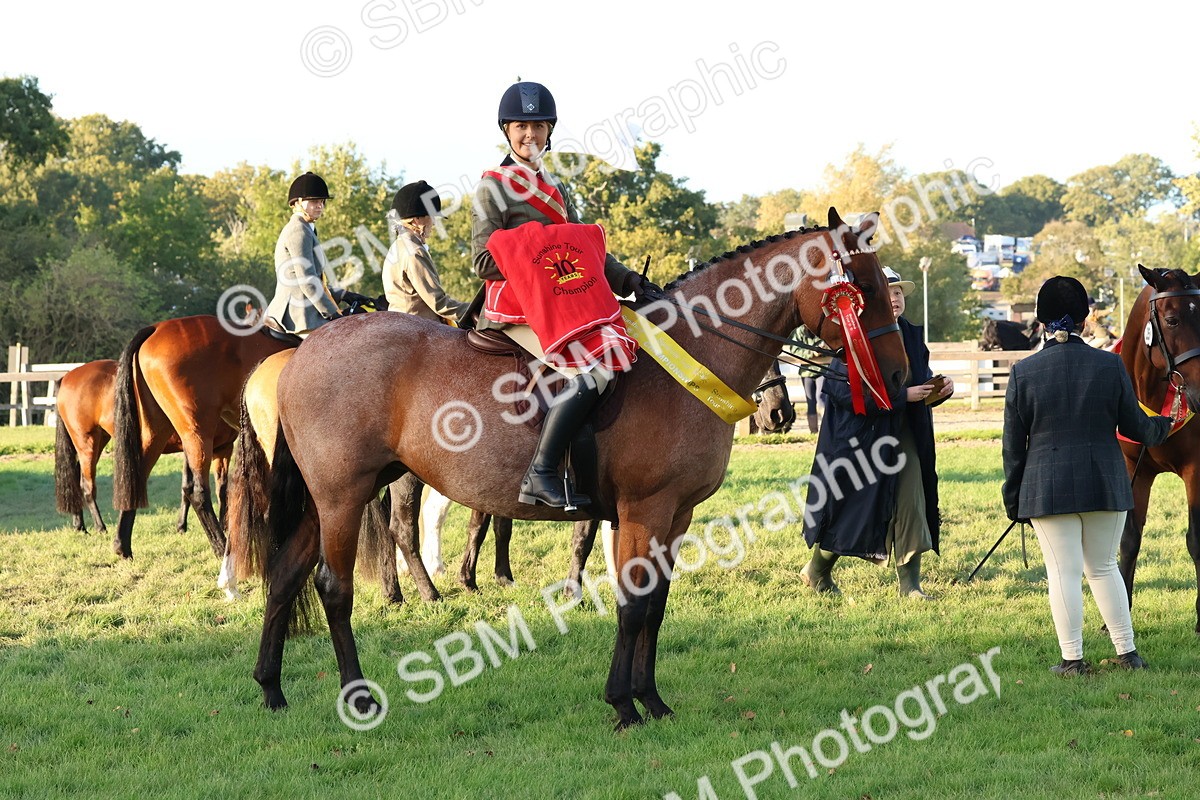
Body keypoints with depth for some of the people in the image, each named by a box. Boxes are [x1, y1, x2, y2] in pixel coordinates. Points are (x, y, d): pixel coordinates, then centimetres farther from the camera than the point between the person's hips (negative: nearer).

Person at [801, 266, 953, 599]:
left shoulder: (911, 336, 8)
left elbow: (922, 383, 17)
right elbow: (843, 389, -21)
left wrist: (940, 388, -7)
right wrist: (901, 396, -23)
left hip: (904, 439, 6)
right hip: (862, 434, -6)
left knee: (911, 506, -2)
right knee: (853, 507, 3)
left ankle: (910, 584, 3)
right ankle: (817, 571, 23)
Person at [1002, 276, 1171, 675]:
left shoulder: (1024, 372, -5)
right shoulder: (1111, 365, -4)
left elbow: (1013, 443, -1)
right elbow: (1134, 427, 4)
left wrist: (1013, 498, 8)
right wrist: (1163, 425, 27)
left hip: (1048, 487, -2)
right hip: (1106, 484, 2)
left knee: (1063, 572, 3)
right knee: (1103, 567, 15)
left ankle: (1073, 658, 4)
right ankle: (1127, 652, 17)